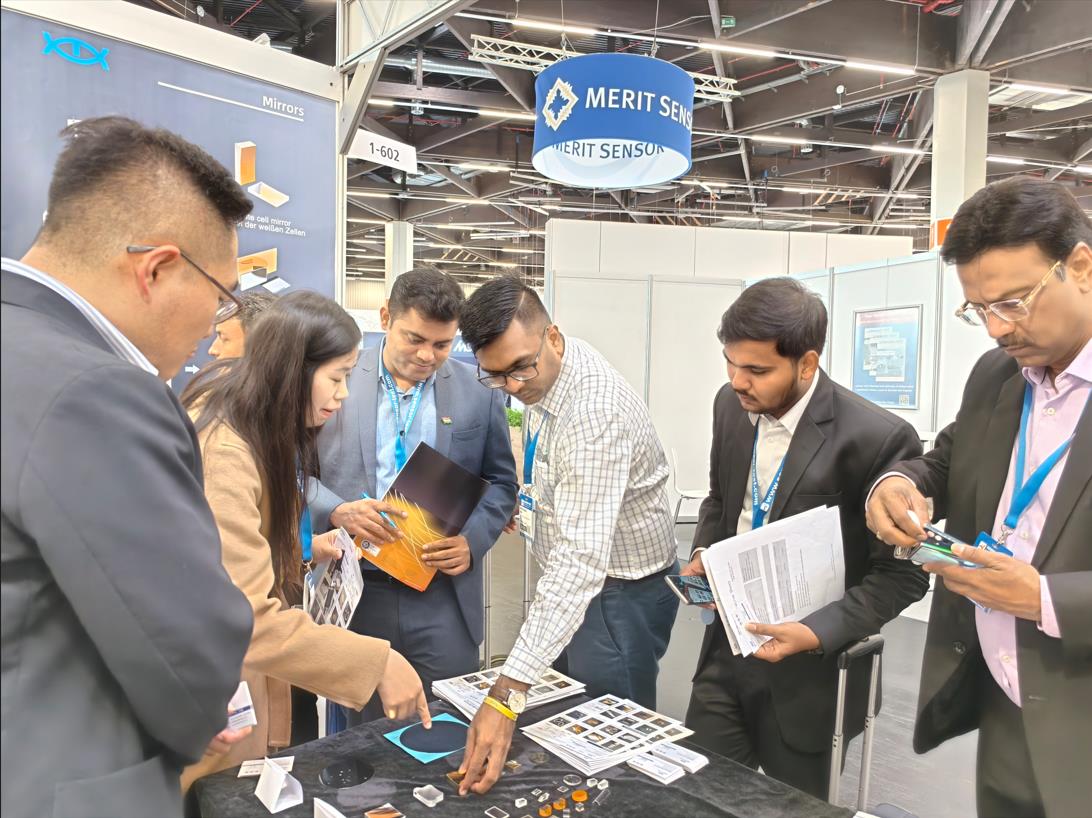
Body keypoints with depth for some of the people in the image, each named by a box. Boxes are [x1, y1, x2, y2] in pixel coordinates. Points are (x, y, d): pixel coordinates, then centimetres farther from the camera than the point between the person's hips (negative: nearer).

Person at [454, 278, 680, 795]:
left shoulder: (597, 409, -34)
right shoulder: (541, 373, -5)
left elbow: (583, 558, -41)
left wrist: (508, 693, -45)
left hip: (620, 593, -8)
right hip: (573, 577, 9)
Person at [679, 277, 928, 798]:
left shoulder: (877, 438, -22)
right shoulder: (731, 406, -4)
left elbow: (901, 573, -14)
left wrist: (816, 633, -24)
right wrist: (703, 555, -4)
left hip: (809, 673, -4)